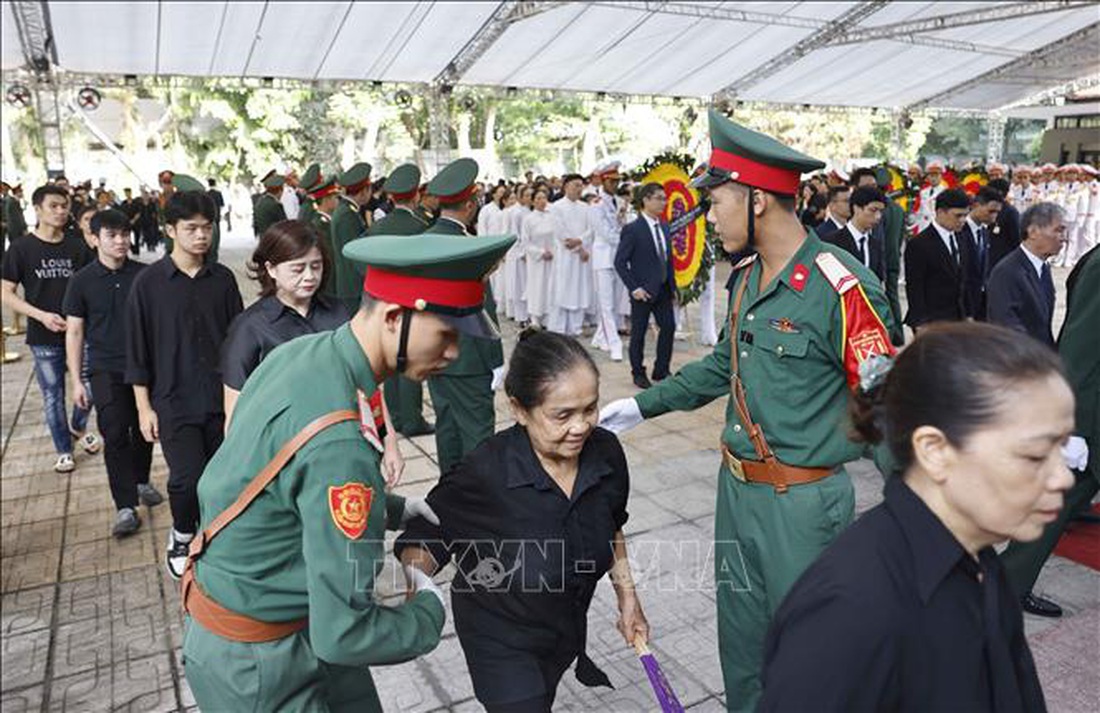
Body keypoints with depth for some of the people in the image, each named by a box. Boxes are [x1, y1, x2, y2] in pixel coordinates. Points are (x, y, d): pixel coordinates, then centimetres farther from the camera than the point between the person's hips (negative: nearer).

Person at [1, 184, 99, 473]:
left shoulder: (78, 247, 2)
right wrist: (42, 315, -16)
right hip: (44, 338, -2)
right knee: (53, 396, 8)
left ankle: (78, 427, 36)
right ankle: (64, 450, 25)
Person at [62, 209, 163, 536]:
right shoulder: (82, 281, -2)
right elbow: (74, 332, 2)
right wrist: (76, 380, -1)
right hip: (106, 369, -1)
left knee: (143, 429, 12)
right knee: (115, 434, -7)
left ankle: (141, 481, 36)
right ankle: (125, 507, -3)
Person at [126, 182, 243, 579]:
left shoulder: (222, 279, 3)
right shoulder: (148, 283, -4)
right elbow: (137, 350, -1)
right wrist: (144, 407, -3)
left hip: (221, 398, 3)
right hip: (174, 402, -2)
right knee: (188, 478, -8)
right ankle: (181, 537, 21)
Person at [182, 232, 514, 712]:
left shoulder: (302, 351, -7)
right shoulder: (340, 440, -34)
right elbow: (344, 633, -29)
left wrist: (390, 509, 5)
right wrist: (430, 608, -12)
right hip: (253, 662, -8)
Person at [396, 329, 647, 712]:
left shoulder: (606, 451, -19)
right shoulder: (484, 474, -34)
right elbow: (425, 540, -21)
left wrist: (628, 599, 6)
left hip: (568, 624, 5)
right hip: (501, 637, -5)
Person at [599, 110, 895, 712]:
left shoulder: (842, 288, -20)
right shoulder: (746, 277, 6)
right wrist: (642, 405, 18)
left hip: (803, 502, -7)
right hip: (736, 487, 8)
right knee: (740, 641, 23)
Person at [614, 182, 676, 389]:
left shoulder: (664, 227, 9)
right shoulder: (632, 229, -11)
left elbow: (668, 259, 13)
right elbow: (619, 262, -13)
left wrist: (673, 287, 10)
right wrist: (634, 288, -17)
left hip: (663, 290, 6)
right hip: (643, 291, -6)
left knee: (669, 327, 6)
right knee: (639, 333, 5)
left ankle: (661, 370, 22)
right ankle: (638, 373, 20)